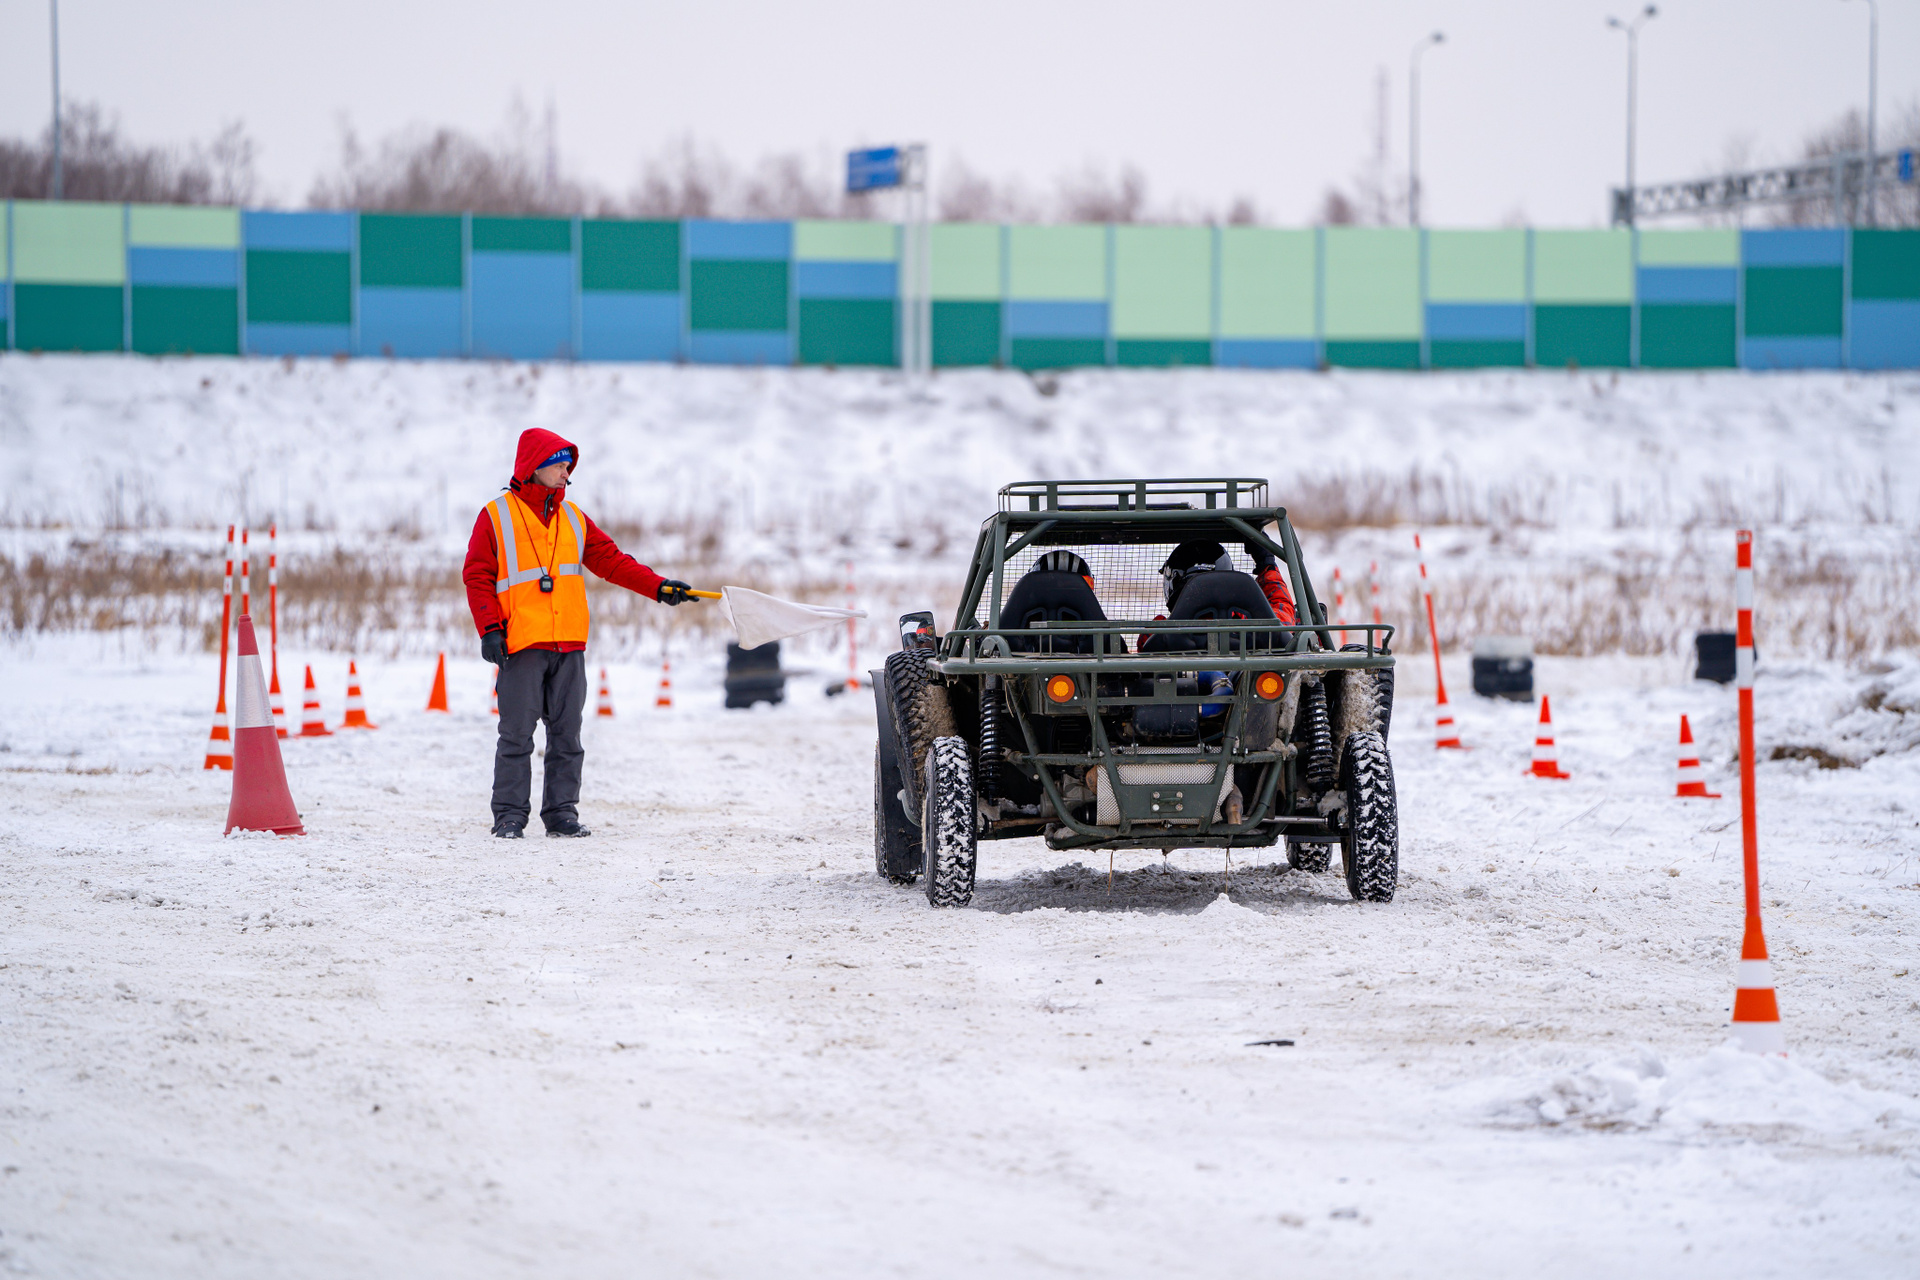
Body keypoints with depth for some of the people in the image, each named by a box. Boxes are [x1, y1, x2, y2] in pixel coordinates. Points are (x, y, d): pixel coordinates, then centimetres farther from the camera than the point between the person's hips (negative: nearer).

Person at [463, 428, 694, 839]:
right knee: (516, 735, -5)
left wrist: (658, 587, 4)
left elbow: (610, 561, 15)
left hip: (569, 645, 5)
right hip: (521, 645, -5)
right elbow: (478, 577, -1)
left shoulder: (573, 519, 16)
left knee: (566, 736, 5)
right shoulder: (496, 518, 2)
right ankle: (510, 816, -1)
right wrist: (489, 629, -11)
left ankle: (562, 812, 10)